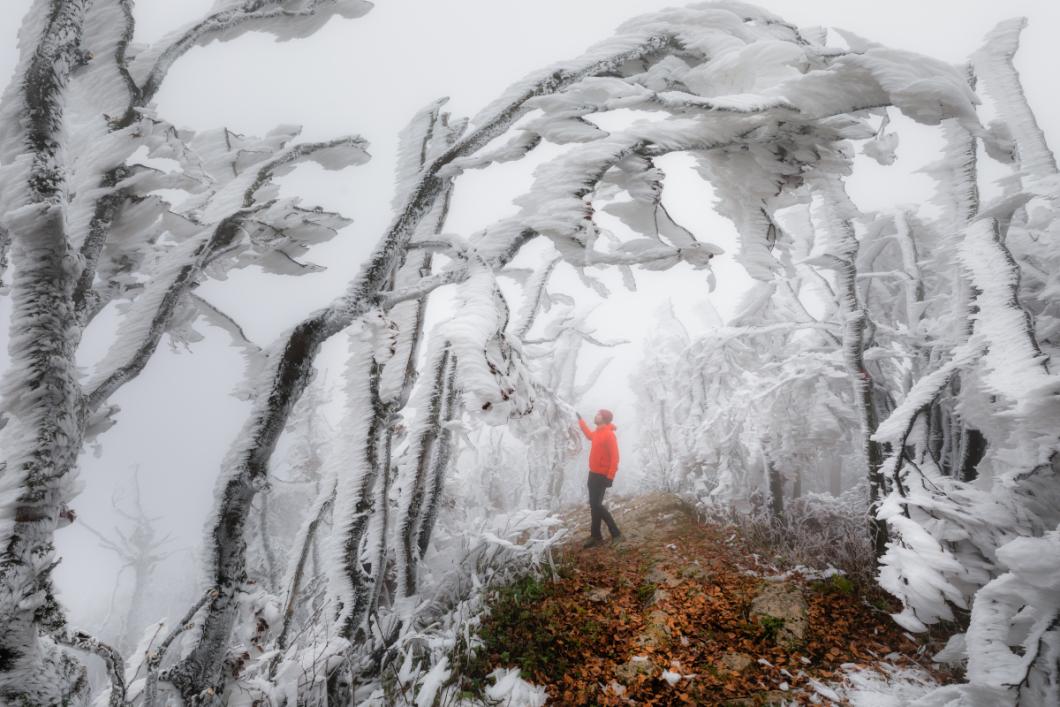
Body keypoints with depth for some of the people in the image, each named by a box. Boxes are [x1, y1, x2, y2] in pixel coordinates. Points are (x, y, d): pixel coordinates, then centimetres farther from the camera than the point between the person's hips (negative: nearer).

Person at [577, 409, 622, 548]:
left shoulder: (609, 434, -17)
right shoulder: (597, 433, 10)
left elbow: (614, 457, -22)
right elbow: (589, 434, 36)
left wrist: (610, 476, -26)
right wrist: (580, 420, 42)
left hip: (602, 475, -9)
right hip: (593, 473, 9)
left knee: (596, 505, -11)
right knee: (594, 505, 10)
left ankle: (615, 533, -1)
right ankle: (596, 537, 15)